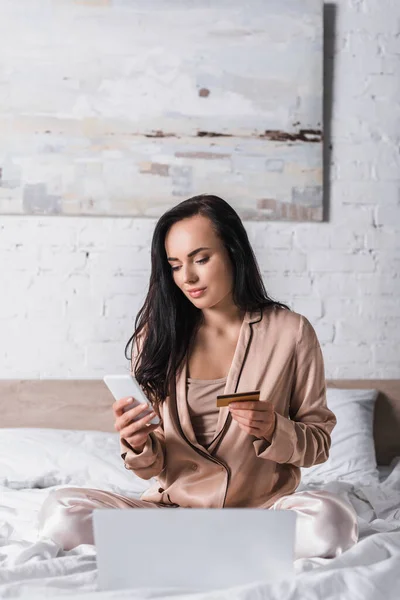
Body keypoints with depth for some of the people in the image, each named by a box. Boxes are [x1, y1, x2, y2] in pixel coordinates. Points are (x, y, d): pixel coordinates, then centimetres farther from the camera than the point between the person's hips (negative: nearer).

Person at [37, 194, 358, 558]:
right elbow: (153, 466, 7)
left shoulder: (290, 332, -1)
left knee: (330, 518, -34)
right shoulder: (158, 336, 3)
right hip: (173, 506, 2)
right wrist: (138, 446, -16)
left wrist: (274, 431, -17)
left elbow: (319, 442, 3)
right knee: (59, 511, -23)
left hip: (261, 509, -1)